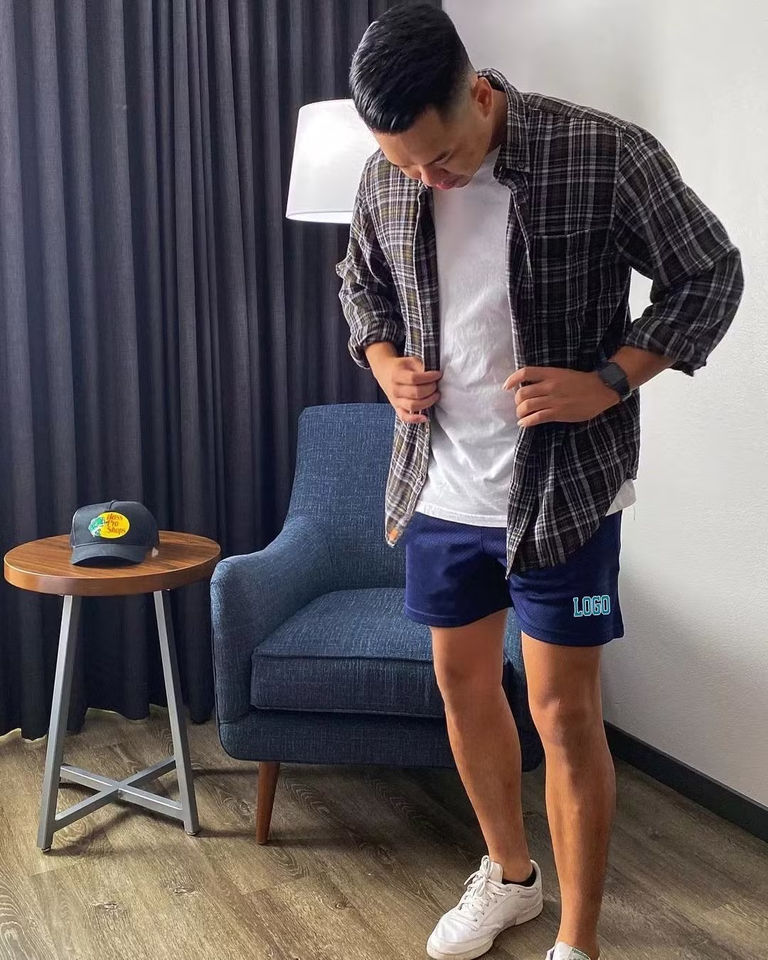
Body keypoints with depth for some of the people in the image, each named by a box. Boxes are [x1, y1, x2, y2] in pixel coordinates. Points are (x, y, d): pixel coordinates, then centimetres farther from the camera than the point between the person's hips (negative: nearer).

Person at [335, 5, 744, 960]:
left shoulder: (604, 154, -16)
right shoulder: (386, 179, -1)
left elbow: (709, 278, -7)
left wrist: (609, 382, -18)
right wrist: (385, 363, -4)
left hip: (563, 493, -5)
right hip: (440, 490, 5)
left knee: (565, 715, 2)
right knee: (462, 685, 17)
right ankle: (508, 874, 42)